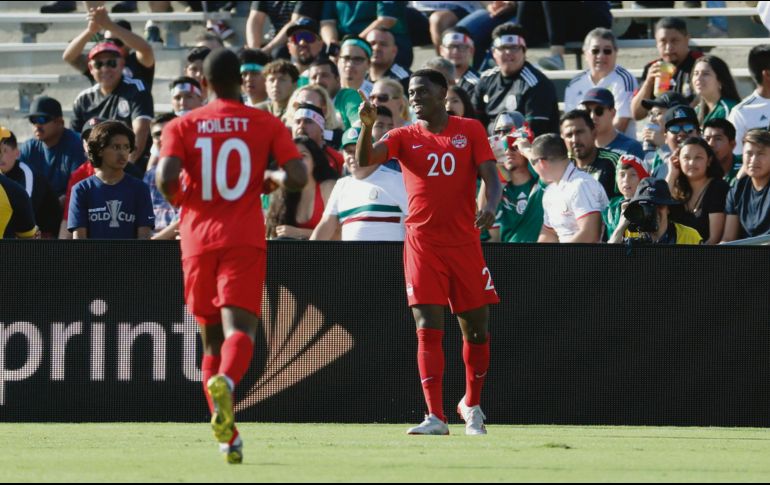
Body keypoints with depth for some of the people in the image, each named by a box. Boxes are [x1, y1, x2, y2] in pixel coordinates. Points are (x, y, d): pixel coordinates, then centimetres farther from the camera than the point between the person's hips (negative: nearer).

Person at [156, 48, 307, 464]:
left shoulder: (182, 127, 5)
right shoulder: (266, 124, 6)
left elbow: (166, 177, -10)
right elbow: (297, 178, -4)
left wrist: (177, 200, 11)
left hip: (198, 239, 1)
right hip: (245, 240, -1)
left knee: (212, 337, 13)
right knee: (239, 326, -12)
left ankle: (228, 437, 9)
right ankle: (226, 382, -47)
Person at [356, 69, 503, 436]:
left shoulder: (471, 130, 6)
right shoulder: (405, 137, 5)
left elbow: (490, 175, -1)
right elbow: (364, 160, -10)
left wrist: (490, 205, -22)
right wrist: (367, 125, -28)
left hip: (465, 242, 1)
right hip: (423, 244, -1)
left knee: (476, 329, 6)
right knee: (428, 330, -10)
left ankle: (472, 405, 27)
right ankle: (435, 417, -11)